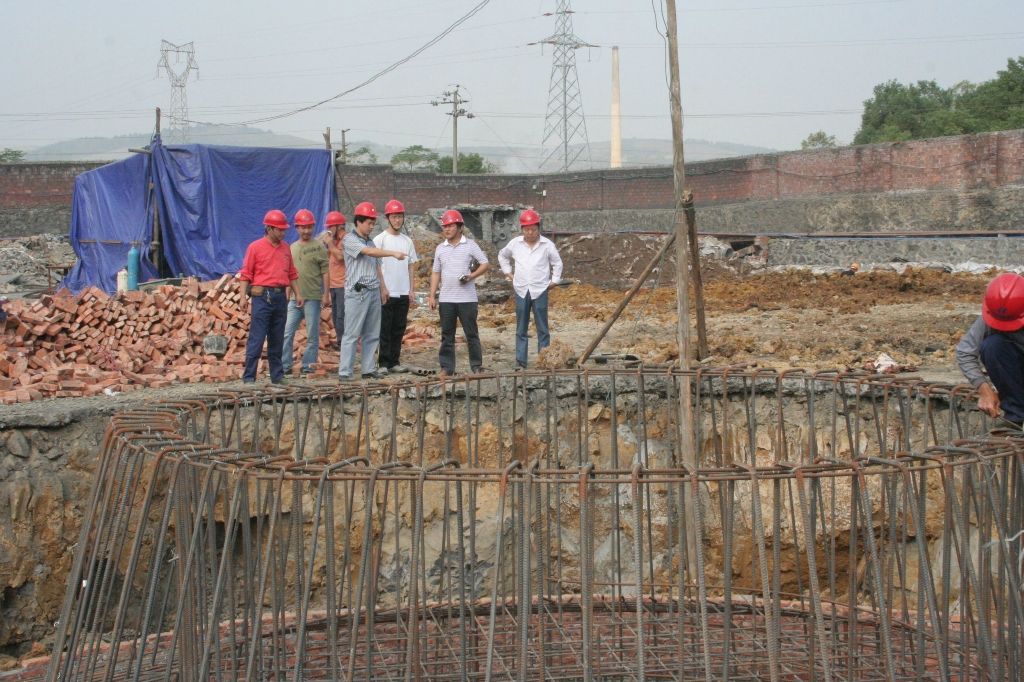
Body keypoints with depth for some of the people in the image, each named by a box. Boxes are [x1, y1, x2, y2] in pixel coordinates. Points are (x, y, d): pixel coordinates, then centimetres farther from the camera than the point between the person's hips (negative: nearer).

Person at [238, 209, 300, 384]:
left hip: (281, 296, 5)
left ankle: (277, 375, 17)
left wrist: (297, 293, 13)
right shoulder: (255, 247, -2)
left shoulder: (285, 248, 14)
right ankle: (249, 376, -4)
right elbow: (246, 274, -3)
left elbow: (291, 274, 20)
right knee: (256, 338, -6)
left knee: (277, 339, 11)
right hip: (262, 296, -5)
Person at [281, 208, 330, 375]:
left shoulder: (319, 246, -1)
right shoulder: (292, 248, 14)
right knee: (287, 333, 1)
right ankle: (285, 366, 7)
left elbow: (325, 272, -4)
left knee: (312, 334, 1)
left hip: (313, 297, -4)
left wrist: (326, 294, -10)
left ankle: (308, 366, 8)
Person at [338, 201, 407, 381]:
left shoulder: (370, 241, 17)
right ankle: (344, 372, -6)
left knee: (372, 334, 9)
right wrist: (393, 253, -28)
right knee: (351, 334, -7)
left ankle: (369, 369, 15)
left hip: (374, 292, 8)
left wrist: (382, 287, 16)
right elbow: (369, 252, -22)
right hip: (357, 292, -8)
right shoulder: (350, 240, -7)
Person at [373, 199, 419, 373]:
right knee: (385, 330, -2)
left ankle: (394, 362, 15)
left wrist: (412, 291, 9)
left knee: (399, 330, 9)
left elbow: (411, 267, 15)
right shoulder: (380, 239, -5)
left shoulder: (407, 241, 12)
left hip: (403, 294, 6)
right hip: (386, 294, -5)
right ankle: (383, 364, 2)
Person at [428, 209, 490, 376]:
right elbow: (436, 273, 13)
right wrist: (432, 295, 6)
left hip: (467, 298, -3)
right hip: (446, 299, 3)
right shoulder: (440, 248, 11)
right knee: (447, 335, 6)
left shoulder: (470, 245, 0)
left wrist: (472, 276, -16)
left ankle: (477, 366, 10)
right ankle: (446, 367, 11)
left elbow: (485, 264, 0)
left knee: (471, 334, 2)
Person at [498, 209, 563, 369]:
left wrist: (554, 280, 4)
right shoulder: (515, 243, 3)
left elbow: (557, 263, 10)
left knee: (542, 329, 3)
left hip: (540, 291, -2)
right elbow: (502, 256, 21)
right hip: (521, 291, 2)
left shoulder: (547, 245, -3)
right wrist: (508, 272, 14)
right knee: (521, 330, 5)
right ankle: (520, 363, 7)